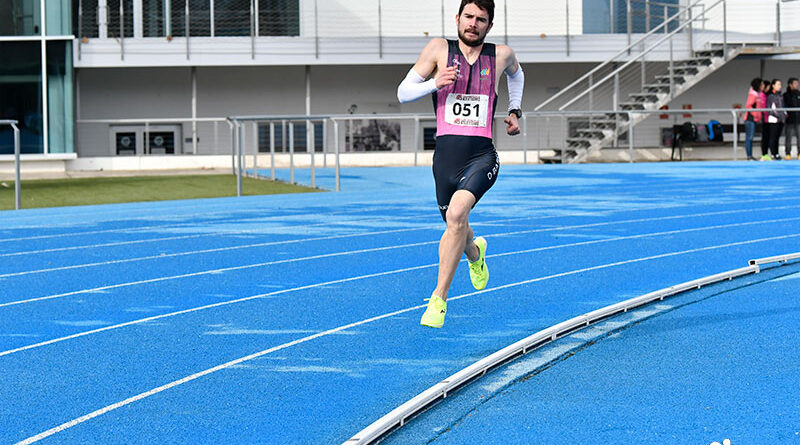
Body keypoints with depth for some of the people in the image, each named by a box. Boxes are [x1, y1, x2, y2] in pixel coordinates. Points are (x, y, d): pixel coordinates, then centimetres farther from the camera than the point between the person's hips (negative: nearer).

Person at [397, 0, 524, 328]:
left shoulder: (501, 55, 7)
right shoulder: (440, 49, 2)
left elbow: (516, 74, 33)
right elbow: (403, 93, 2)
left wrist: (514, 111, 22)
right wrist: (436, 83, -14)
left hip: (482, 156, -2)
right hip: (446, 153, 2)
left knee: (456, 214, -26)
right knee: (455, 226, 14)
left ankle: (439, 299, -21)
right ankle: (474, 253, 54)